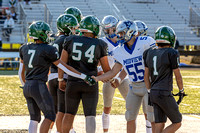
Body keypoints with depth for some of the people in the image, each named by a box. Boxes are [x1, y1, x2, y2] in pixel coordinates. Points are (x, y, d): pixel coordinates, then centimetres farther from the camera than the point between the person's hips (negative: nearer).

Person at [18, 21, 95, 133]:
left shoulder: (25, 49, 10)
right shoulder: (48, 50, -9)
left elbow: (21, 72, 18)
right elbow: (65, 68, -7)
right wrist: (84, 77, -2)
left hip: (27, 86, 7)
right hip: (39, 86, -7)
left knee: (34, 118, 13)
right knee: (50, 116, -2)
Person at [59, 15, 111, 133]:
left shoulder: (71, 41, 0)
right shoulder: (99, 45, -4)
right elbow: (106, 69, 2)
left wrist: (61, 80, 13)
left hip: (73, 82, 2)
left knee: (69, 113, 15)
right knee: (90, 115, 0)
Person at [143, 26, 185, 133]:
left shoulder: (149, 53, 8)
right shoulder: (171, 53, -11)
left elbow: (146, 75, 12)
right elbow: (178, 76, -4)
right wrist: (181, 91, 11)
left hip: (153, 93, 7)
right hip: (164, 94, -7)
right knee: (177, 123, 7)